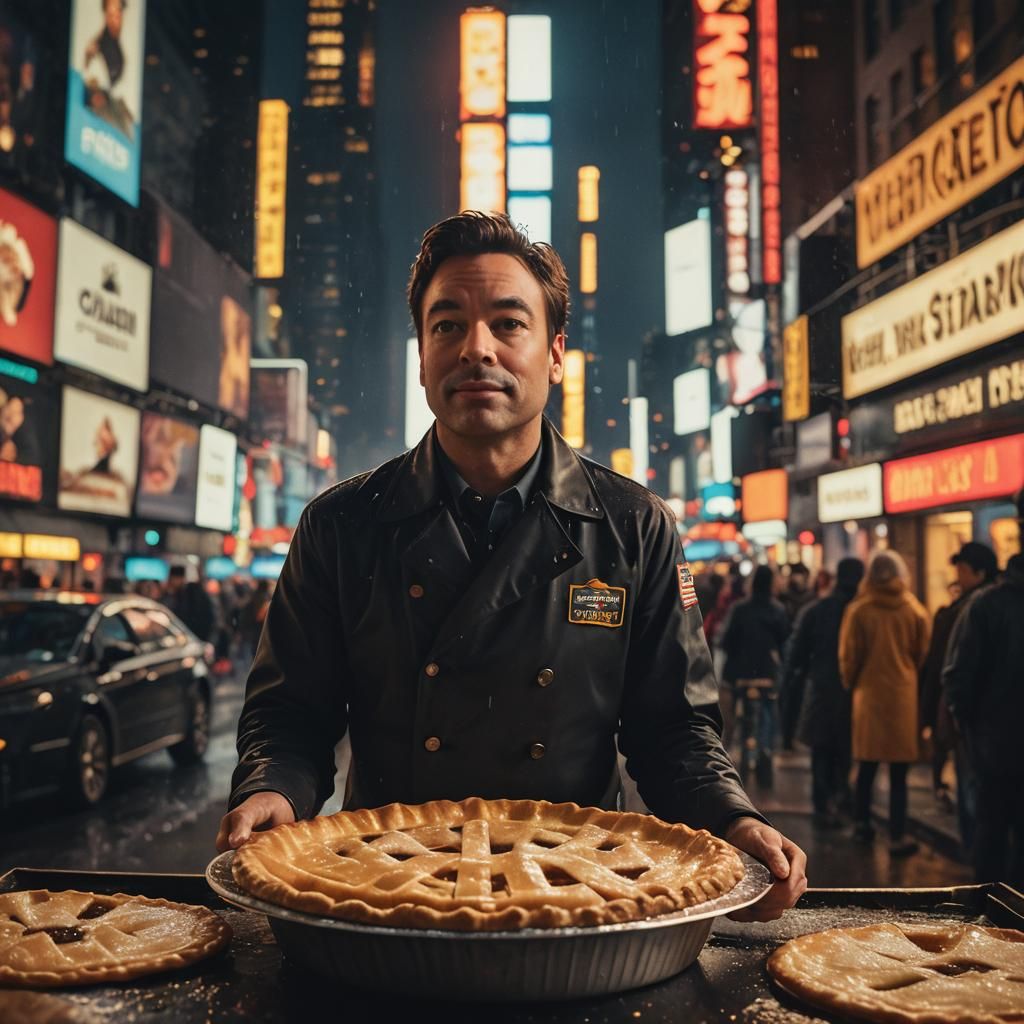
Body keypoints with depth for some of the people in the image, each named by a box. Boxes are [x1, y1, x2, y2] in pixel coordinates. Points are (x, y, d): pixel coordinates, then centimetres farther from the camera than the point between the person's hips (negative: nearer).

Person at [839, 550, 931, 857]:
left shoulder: (858, 609, -7)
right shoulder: (914, 609, -4)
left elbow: (849, 655, -2)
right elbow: (922, 653, 2)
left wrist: (851, 683, 15)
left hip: (869, 693, 1)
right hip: (903, 694, 0)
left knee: (867, 765, 15)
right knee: (898, 771, 3)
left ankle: (862, 825, 26)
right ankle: (897, 837, 6)